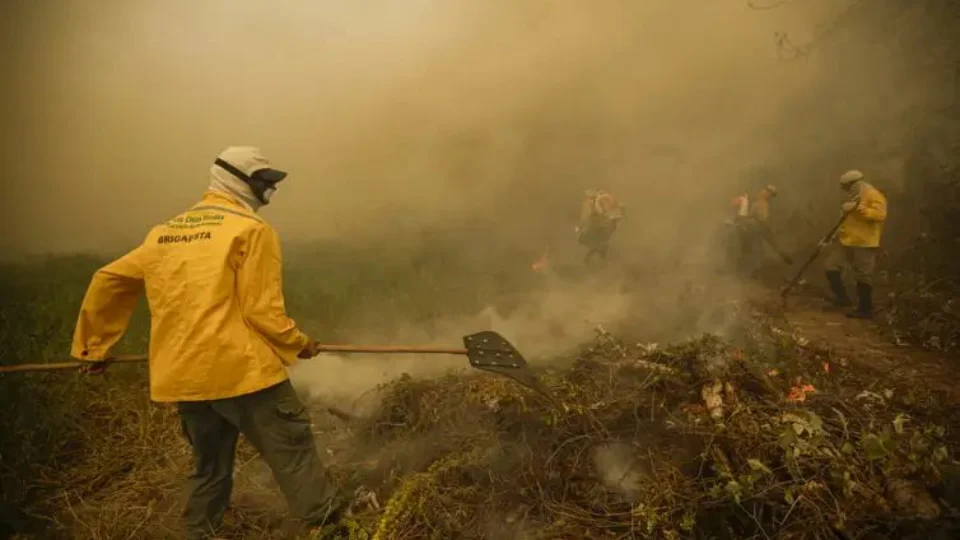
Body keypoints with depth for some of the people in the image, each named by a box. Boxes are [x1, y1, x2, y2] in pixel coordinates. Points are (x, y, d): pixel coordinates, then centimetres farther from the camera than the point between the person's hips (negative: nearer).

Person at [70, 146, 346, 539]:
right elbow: (262, 311, -12)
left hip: (183, 376, 7)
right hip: (242, 369, -7)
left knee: (209, 467, 21)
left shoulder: (165, 233, 16)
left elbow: (108, 280, 19)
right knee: (293, 452, 2)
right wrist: (299, 344, 4)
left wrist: (94, 346, 27)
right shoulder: (251, 230, -6)